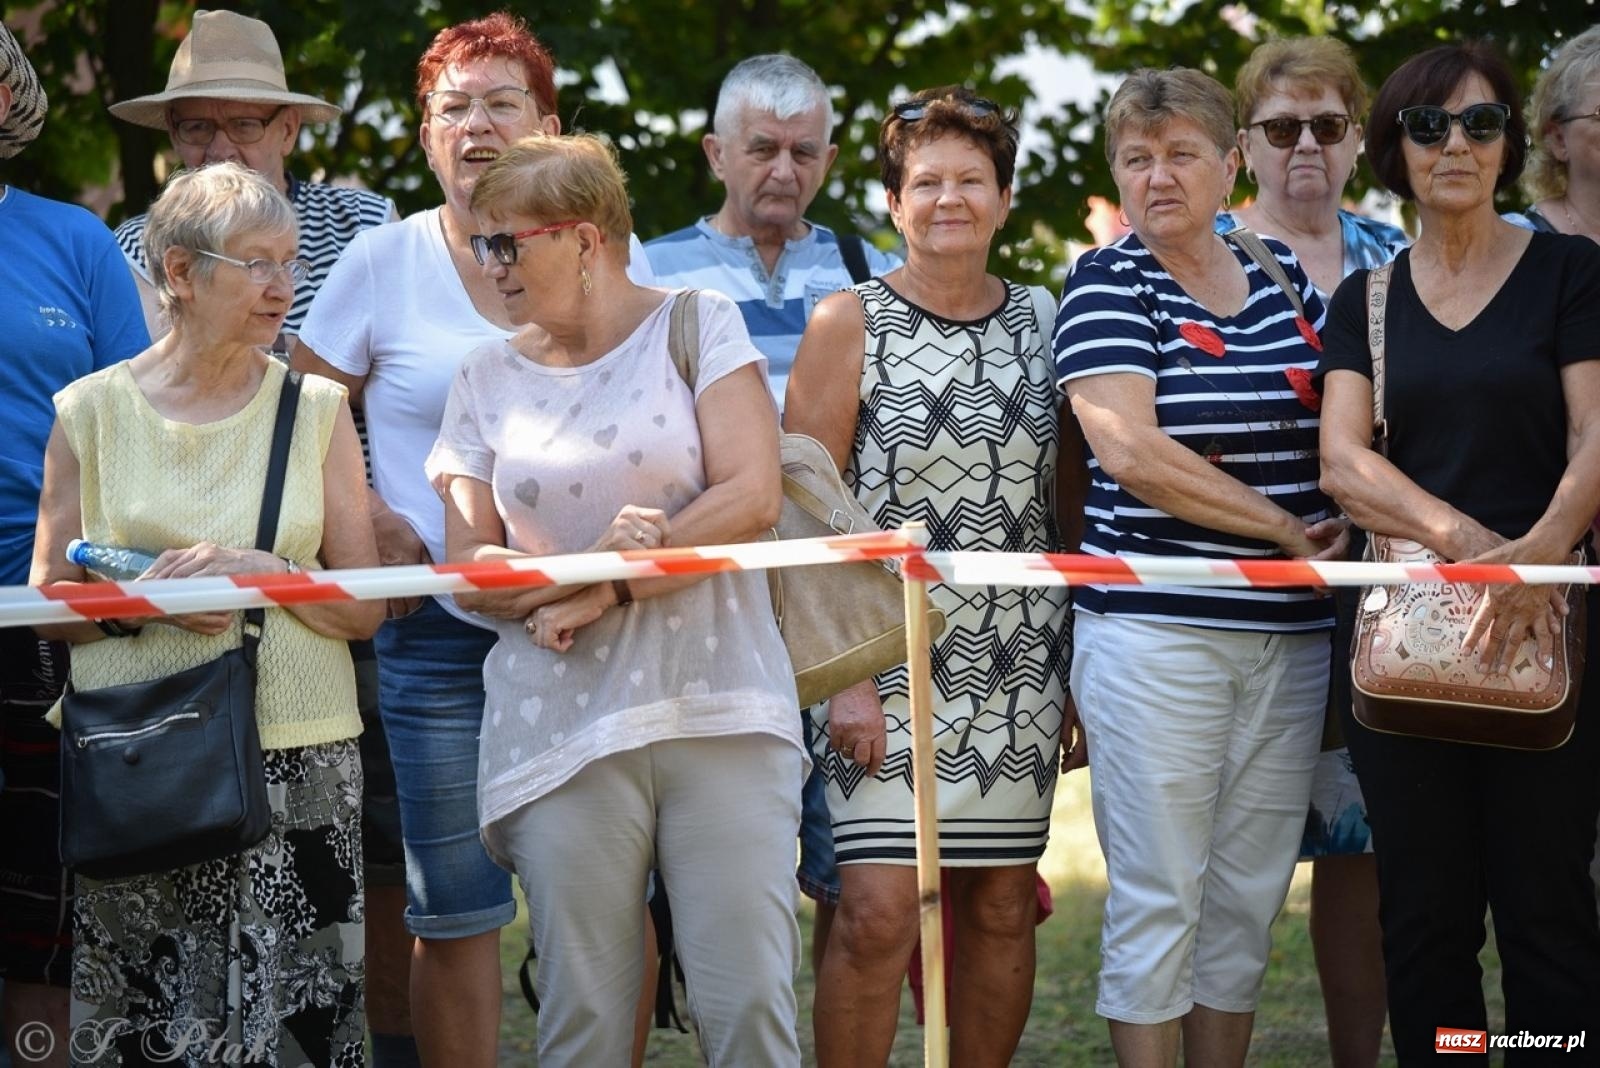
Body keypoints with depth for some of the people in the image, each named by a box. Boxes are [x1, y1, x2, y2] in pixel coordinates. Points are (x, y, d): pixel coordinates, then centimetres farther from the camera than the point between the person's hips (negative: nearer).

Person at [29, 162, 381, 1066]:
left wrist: (263, 572, -11)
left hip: (299, 757, 0)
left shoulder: (317, 410, 8)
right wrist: (141, 603, -12)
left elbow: (365, 609, 6)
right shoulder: (92, 412, 5)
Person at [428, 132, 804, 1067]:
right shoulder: (488, 378, 13)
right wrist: (585, 562, -12)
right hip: (560, 733, 3)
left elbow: (754, 495, -6)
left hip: (719, 709, -2)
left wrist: (611, 590, -9)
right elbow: (468, 564, 8)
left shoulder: (699, 326, 5)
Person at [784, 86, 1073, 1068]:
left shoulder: (1039, 324, 10)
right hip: (889, 662, -4)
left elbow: (1068, 502, 14)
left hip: (1022, 668, 4)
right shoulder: (850, 324, 0)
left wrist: (1080, 668, 7)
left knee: (1001, 907, 5)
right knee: (879, 912, -12)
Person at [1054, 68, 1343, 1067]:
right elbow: (1133, 454, -14)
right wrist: (1290, 531, -11)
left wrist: (1356, 527, 2)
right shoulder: (1108, 285, -2)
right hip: (1156, 631, -5)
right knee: (1158, 898, -3)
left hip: (1291, 635, 5)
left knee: (1249, 896, 8)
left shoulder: (1285, 279, 13)